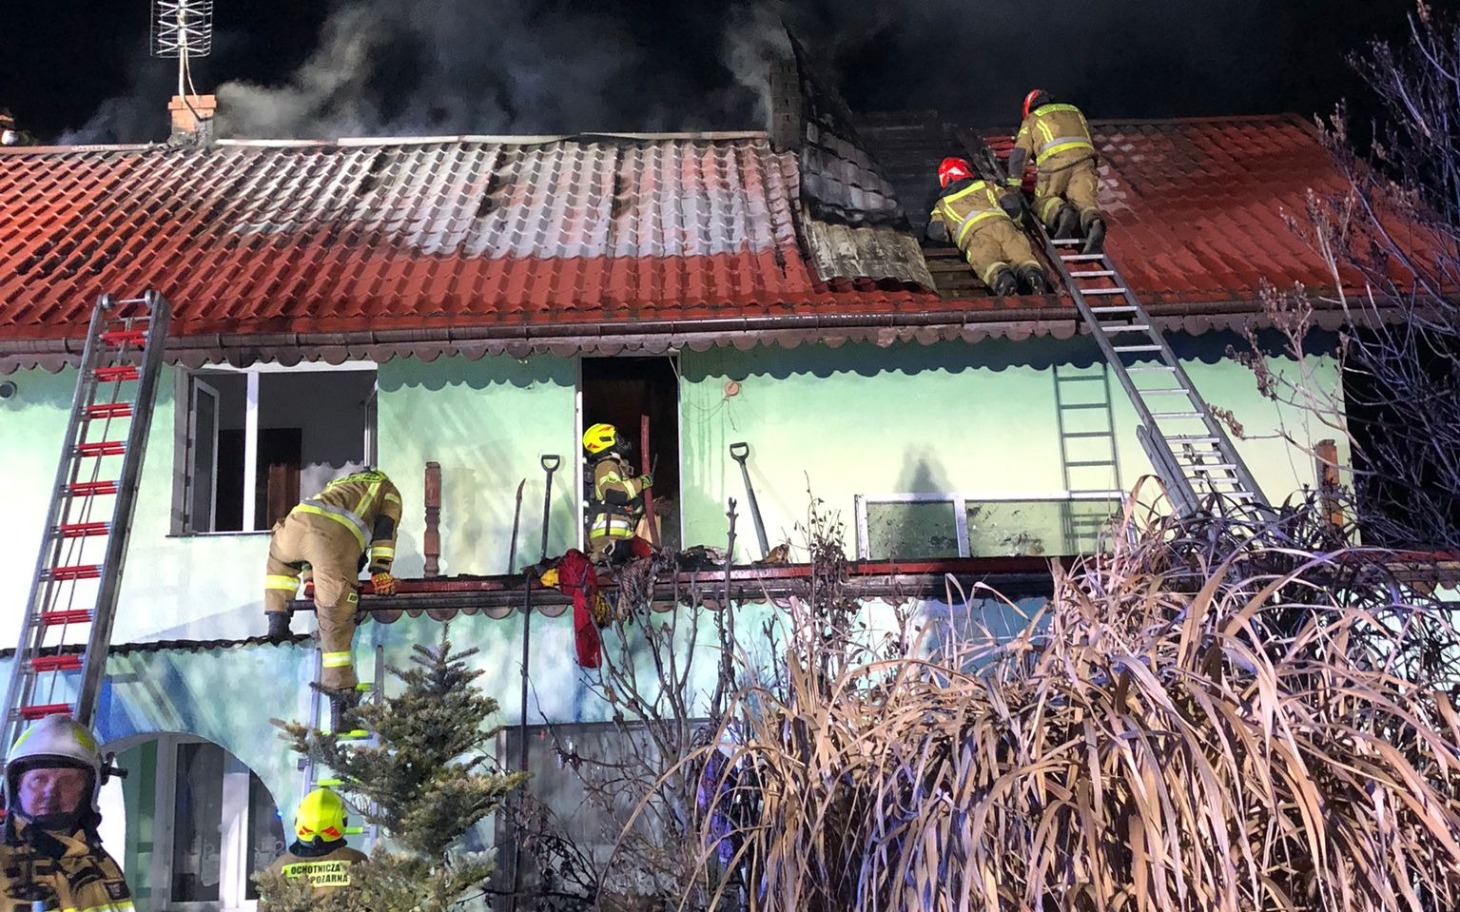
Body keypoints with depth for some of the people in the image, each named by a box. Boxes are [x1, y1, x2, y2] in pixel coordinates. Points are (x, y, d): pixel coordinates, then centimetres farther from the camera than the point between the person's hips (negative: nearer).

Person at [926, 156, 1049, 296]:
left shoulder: (943, 203, 33)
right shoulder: (985, 185, 37)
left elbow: (936, 232, 16)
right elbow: (1013, 204, 27)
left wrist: (953, 236, 35)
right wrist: (1011, 225, 45)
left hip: (975, 233, -2)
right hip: (1002, 223, 2)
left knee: (986, 260, -28)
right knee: (1021, 254, -19)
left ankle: (1002, 278, -60)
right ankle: (1032, 272, -51)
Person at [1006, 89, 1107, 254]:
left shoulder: (1032, 119, 26)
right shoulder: (1074, 111, 37)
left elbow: (1019, 152, 13)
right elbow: (1091, 142, 42)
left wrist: (1014, 183, 10)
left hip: (1055, 161, -2)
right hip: (1084, 158, 3)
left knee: (1043, 201, 9)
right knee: (1085, 199, -8)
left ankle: (1061, 212, -26)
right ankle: (1094, 223, -43)